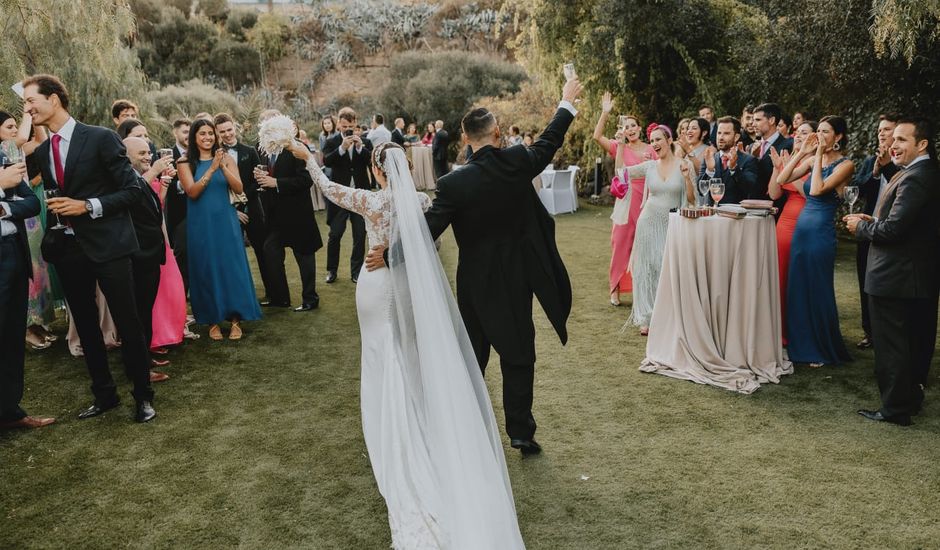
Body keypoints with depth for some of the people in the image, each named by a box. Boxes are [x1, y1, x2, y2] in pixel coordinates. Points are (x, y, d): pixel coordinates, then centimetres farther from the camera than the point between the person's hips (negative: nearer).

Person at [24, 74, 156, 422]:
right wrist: (54, 212, 0)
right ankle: (104, 394, 26)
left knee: (128, 324, -1)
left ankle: (143, 395, 14)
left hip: (107, 244, -6)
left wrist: (87, 206, -17)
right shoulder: (40, 152, 11)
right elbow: (53, 197, 20)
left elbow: (132, 191, -10)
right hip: (67, 248, 6)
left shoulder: (101, 138, -8)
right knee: (85, 325, 12)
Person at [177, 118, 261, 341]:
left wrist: (223, 167, -19)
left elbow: (239, 189, -5)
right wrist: (212, 169, -21)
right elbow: (192, 192, -13)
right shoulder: (185, 162, -1)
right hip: (201, 224, -1)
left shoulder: (226, 158, 3)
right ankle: (213, 321, 15)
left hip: (225, 221, 1)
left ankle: (236, 319, 9)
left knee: (232, 267, 1)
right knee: (206, 270, 5)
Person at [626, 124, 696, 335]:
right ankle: (646, 319, 15)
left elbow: (692, 199, -3)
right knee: (647, 268, 4)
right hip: (649, 222, 2)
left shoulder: (685, 165, -2)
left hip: (672, 225, -2)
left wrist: (687, 177, -17)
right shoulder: (649, 166, 3)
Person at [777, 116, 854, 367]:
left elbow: (817, 189, -22)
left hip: (821, 233, -7)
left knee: (818, 291, 3)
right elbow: (781, 179, 2)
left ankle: (824, 351, 19)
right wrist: (802, 152, -2)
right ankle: (802, 344, 26)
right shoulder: (813, 161, 10)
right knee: (797, 288, 12)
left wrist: (819, 155, -14)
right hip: (800, 230, 7)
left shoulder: (844, 165, -8)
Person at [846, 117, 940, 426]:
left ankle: (895, 409, 10)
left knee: (891, 346, 0)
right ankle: (912, 398, 32)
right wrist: (872, 221, 6)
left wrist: (861, 227, -9)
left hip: (895, 277, -10)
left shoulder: (913, 178, -21)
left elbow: (894, 229, -26)